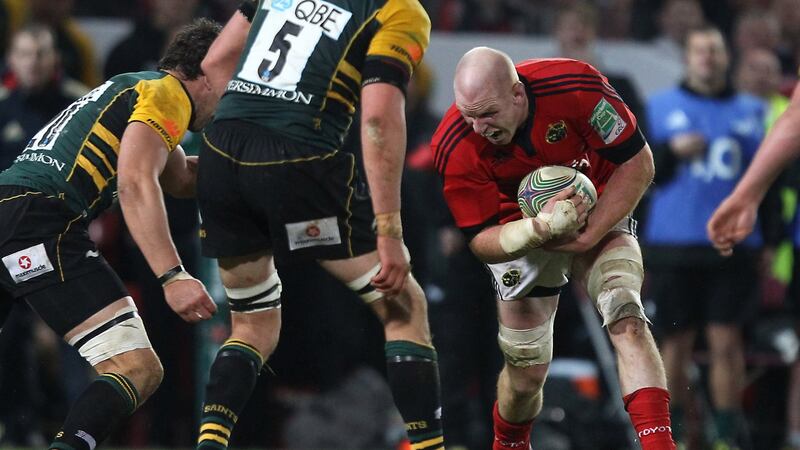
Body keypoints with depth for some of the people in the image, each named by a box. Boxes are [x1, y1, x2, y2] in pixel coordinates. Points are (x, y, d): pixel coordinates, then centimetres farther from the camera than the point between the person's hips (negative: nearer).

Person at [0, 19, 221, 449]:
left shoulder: (126, 88, 30)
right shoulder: (167, 93, 2)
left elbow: (181, 179, 42)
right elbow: (135, 184, -14)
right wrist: (173, 276, -20)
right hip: (39, 222, -9)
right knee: (138, 370, -12)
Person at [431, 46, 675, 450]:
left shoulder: (577, 87, -31)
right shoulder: (454, 148, -27)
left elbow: (638, 163, -19)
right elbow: (481, 242, -22)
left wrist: (590, 234, -26)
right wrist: (540, 228, -42)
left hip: (597, 215, -1)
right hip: (520, 232, 1)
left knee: (627, 320, -25)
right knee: (526, 371, 2)